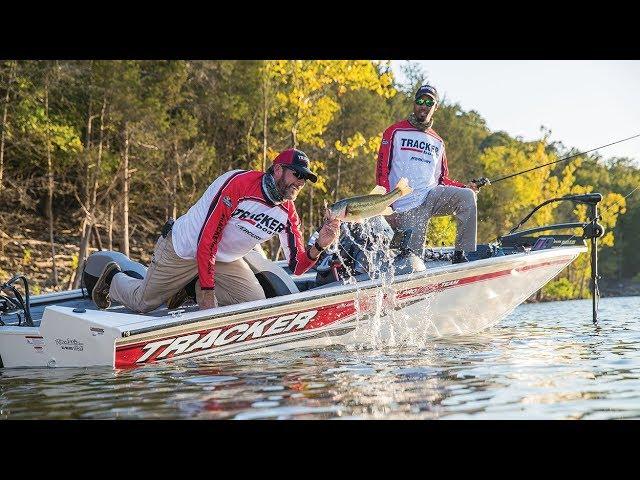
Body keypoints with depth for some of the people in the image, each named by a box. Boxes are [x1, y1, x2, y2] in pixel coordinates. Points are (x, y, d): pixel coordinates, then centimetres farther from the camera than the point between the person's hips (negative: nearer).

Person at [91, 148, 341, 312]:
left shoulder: (287, 213, -8)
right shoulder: (239, 183, -29)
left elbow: (297, 266, -9)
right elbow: (207, 238, -29)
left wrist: (319, 246, -30)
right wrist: (208, 290, -29)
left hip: (225, 260, 7)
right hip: (184, 249, -6)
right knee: (142, 303, 2)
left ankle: (194, 288, 11)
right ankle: (113, 278, 36)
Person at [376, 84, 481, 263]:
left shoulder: (437, 142, 20)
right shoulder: (395, 132, 5)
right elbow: (382, 171, -1)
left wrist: (465, 187, 1)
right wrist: (388, 208, -11)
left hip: (432, 195, 4)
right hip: (406, 206, -4)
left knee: (467, 196, -25)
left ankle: (463, 254, -22)